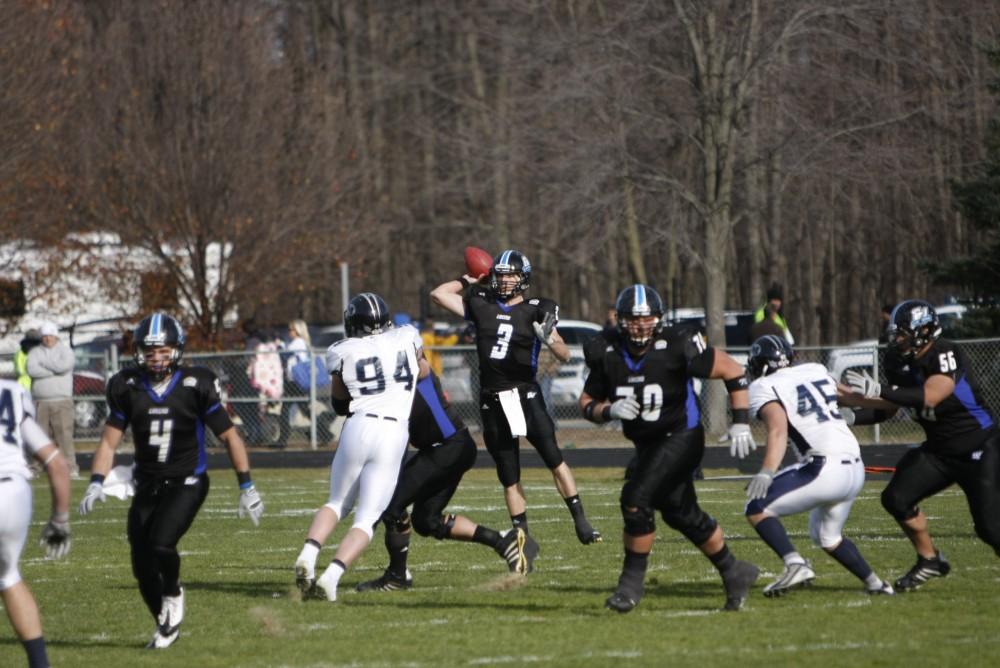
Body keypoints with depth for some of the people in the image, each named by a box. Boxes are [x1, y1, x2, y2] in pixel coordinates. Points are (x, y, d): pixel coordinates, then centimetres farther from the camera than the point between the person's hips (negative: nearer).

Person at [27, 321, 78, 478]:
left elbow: (64, 365, -14)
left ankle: (71, 468, -11)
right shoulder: (35, 352, 13)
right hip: (40, 402, 2)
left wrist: (44, 363, -4)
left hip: (62, 402, -2)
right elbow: (32, 370, -7)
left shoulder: (65, 351, 8)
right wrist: (54, 370, -9)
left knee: (64, 434, -10)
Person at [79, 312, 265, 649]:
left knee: (160, 543, -26)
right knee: (142, 567, 2)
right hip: (147, 484, 4)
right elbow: (109, 441, 2)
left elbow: (230, 437, -3)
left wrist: (246, 487, -5)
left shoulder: (195, 387, -11)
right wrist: (96, 483, -12)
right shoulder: (128, 388, -3)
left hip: (186, 483, -4)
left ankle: (173, 594, 5)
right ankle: (165, 624, 28)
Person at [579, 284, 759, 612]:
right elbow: (587, 403, 2)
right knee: (681, 514, 16)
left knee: (636, 498, -20)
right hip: (647, 445, 6)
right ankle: (733, 572, 34)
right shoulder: (607, 354, -8)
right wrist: (609, 410, -20)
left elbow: (732, 371, -12)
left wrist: (740, 423, -15)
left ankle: (632, 580, -5)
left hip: (681, 438, -6)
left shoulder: (677, 347, -21)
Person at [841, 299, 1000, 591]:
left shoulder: (946, 354, -25)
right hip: (939, 449, 7)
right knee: (897, 498, -6)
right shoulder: (900, 361, -1)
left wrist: (879, 390, -44)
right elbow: (886, 410, 9)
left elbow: (930, 397, -40)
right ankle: (930, 560, 12)